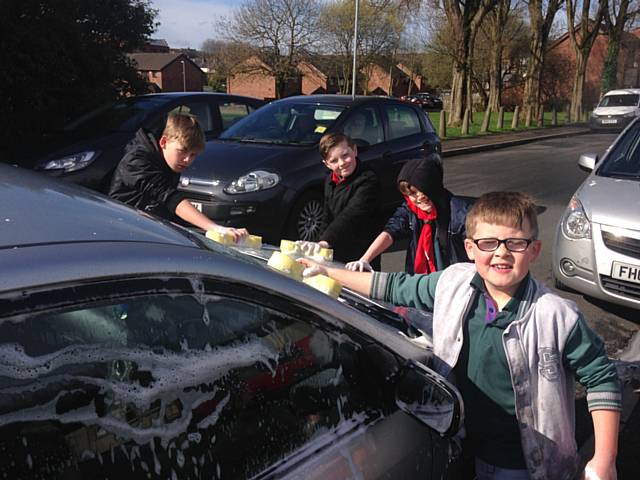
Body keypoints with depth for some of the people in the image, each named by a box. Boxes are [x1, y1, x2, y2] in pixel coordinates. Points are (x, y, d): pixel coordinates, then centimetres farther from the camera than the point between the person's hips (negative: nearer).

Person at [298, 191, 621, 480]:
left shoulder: (557, 316, -20)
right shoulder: (453, 283, -9)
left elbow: (600, 377, -9)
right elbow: (397, 288, 4)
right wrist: (327, 272, 6)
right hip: (457, 447, 4)